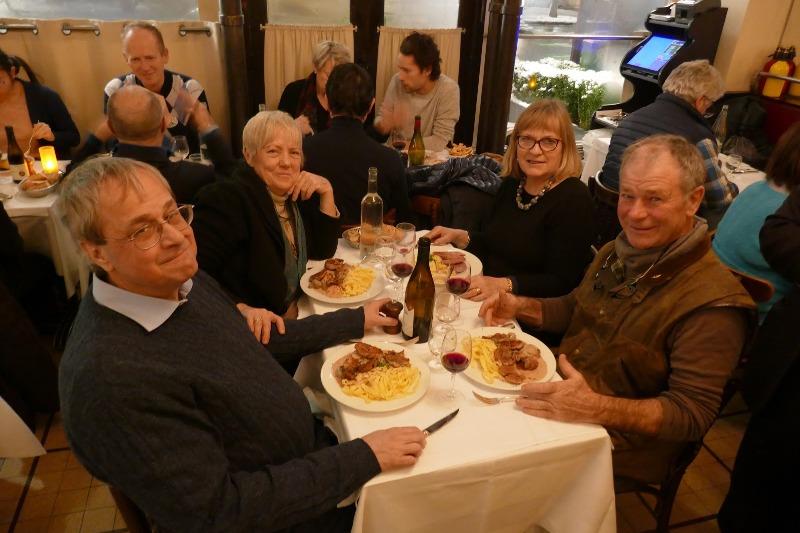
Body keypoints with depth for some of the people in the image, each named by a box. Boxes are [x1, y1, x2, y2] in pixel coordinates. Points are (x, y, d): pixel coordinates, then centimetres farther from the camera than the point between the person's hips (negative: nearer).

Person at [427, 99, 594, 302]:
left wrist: (502, 285, -28)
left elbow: (561, 281, -18)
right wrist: (459, 236, 3)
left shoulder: (574, 199, -13)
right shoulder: (512, 184, 9)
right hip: (485, 298, 7)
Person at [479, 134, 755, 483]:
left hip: (616, 447, -7)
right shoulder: (617, 252, 4)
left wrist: (598, 409, -34)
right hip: (553, 402, 7)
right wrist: (520, 307, 0)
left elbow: (693, 414, -21)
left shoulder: (711, 304, -20)